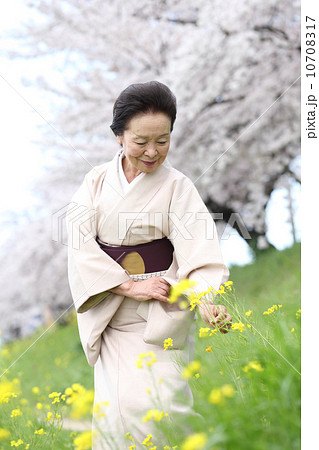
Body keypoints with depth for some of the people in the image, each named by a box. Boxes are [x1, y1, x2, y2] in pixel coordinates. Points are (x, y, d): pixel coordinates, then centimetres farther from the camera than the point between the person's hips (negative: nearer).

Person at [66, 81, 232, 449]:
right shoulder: (97, 181, 3)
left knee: (157, 404, -12)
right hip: (111, 316, 2)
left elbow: (198, 251, -15)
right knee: (114, 406, -4)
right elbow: (80, 245, -4)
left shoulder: (177, 186, -4)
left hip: (162, 319, -2)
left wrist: (206, 300, -34)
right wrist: (131, 286, -15)